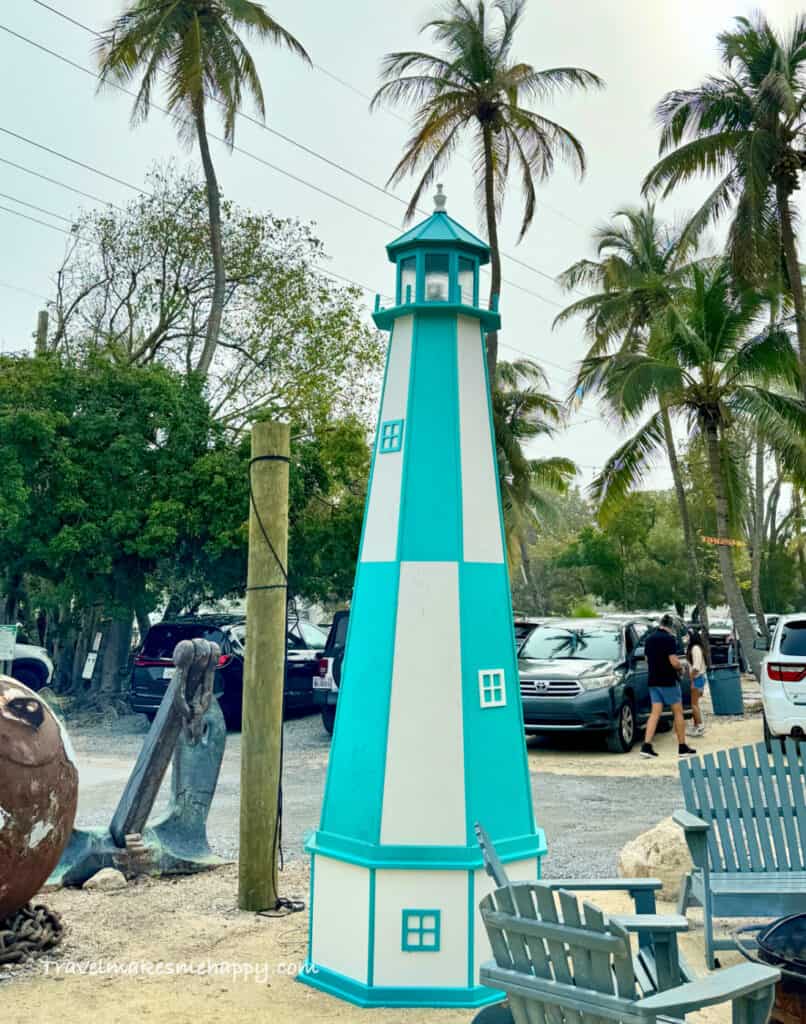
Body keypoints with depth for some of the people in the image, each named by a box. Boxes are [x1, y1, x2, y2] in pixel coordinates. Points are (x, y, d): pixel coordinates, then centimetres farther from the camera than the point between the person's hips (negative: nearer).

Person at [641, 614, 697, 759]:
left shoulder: (649, 638, 9)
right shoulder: (669, 638, -14)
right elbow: (674, 662, -18)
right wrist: (680, 667, 2)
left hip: (653, 681, 6)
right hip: (668, 681, -6)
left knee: (655, 712, 5)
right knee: (678, 712, 6)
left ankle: (646, 746, -5)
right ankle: (682, 747, 12)